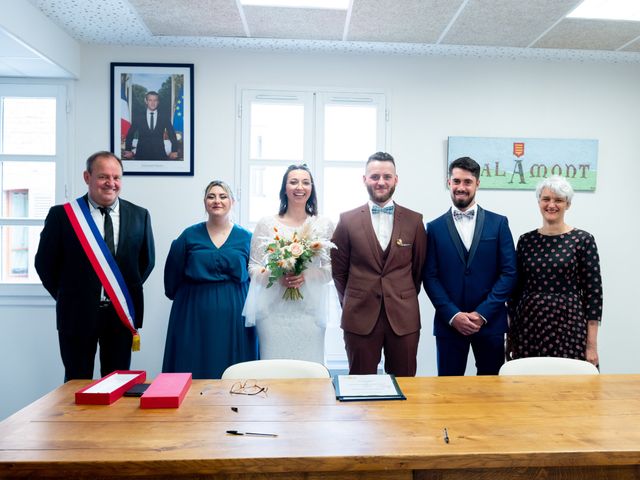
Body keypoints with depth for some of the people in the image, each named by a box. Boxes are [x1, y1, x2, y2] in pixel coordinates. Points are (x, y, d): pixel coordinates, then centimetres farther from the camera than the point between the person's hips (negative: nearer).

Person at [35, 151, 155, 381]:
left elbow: (147, 259, 10)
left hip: (122, 313, 2)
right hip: (77, 313, -1)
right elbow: (44, 262, 2)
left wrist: (128, 292, 7)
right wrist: (68, 296, 4)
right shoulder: (62, 215, -5)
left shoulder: (139, 215, 1)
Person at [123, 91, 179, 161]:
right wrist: (128, 150, 0)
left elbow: (172, 135, 7)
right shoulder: (138, 117, 6)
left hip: (159, 155, 0)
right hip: (141, 155, 0)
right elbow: (130, 135, 10)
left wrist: (174, 151, -3)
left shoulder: (164, 117, 6)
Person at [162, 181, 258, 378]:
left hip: (235, 316, 0)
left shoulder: (246, 237, 3)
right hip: (194, 314, 0)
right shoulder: (190, 235, 2)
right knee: (195, 369, 6)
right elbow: (173, 276, 8)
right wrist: (180, 298, 9)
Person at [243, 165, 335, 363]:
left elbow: (331, 269, 4)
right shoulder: (266, 223, 3)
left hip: (309, 309, 1)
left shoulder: (324, 225, 5)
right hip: (273, 309, 0)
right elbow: (253, 267, 4)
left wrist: (306, 275, -14)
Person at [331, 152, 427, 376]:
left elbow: (419, 268, 10)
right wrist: (352, 304, 9)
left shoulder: (414, 221, 2)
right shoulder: (347, 220, 0)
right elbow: (338, 269, 6)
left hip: (404, 317, 1)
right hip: (360, 317, -1)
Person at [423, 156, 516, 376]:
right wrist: (453, 315, -11)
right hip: (448, 322, 0)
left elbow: (509, 272, -1)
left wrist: (482, 313, -9)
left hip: (490, 322, 0)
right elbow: (430, 277, 0)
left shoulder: (498, 223, 4)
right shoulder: (435, 227, 4)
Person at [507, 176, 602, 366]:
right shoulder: (526, 240, 6)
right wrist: (511, 332, 7)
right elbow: (516, 288, 9)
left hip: (569, 327, -2)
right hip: (528, 327, 2)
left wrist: (592, 344, -6)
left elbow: (593, 292, -3)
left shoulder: (583, 240, -2)